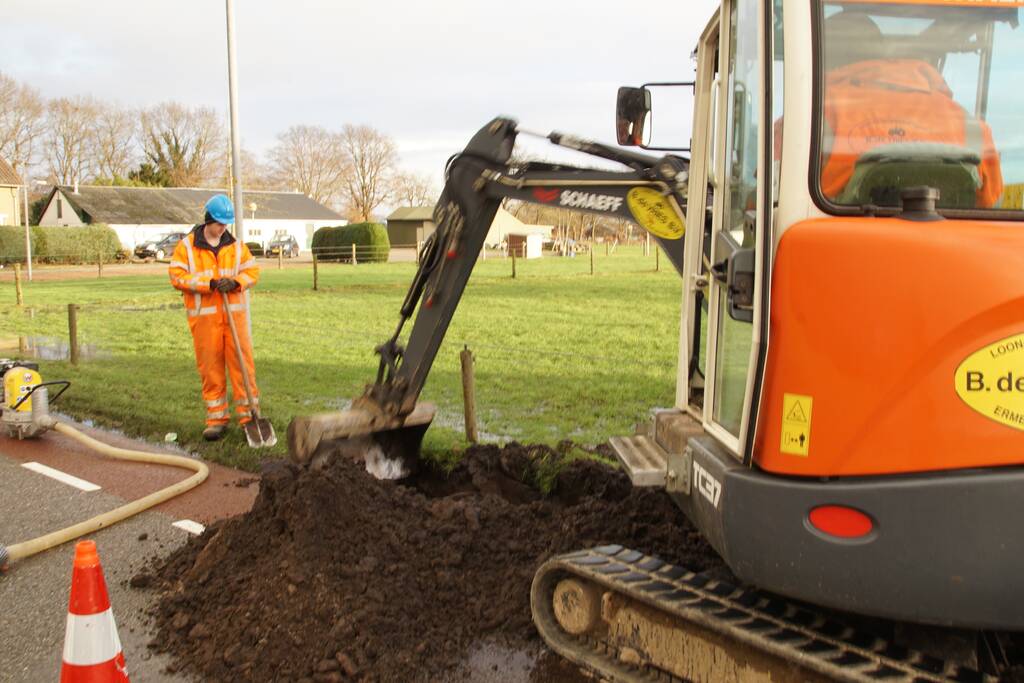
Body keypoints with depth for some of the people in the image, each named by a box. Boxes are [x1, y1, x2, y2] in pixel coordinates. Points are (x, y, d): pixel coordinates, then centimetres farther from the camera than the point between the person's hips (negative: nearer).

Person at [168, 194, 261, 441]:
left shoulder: (236, 245, 9)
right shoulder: (186, 246, 2)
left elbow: (253, 271, 9)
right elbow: (176, 275, -5)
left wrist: (236, 282, -11)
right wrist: (209, 283, -15)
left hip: (235, 312, 2)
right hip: (204, 316, -1)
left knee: (242, 362, -1)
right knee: (210, 366, 3)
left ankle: (248, 414, 6)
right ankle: (216, 418, 13)